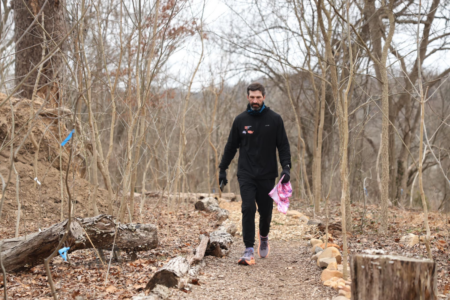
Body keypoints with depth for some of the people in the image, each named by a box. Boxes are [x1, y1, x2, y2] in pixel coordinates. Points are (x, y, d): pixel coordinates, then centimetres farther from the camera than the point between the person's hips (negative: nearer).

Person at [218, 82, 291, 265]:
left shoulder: (274, 119, 0)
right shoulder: (240, 120, 4)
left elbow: (283, 145, 2)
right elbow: (231, 147, 12)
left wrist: (286, 167, -11)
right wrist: (222, 169, 10)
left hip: (267, 175, 0)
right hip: (246, 175, 0)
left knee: (266, 211, 9)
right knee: (248, 209, -13)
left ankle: (264, 238, 39)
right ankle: (249, 251, -11)